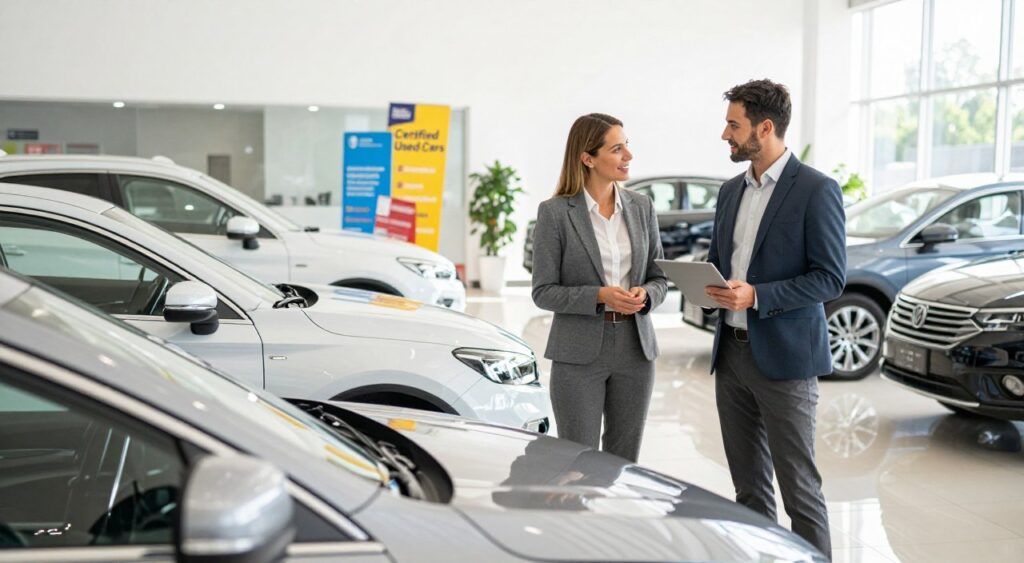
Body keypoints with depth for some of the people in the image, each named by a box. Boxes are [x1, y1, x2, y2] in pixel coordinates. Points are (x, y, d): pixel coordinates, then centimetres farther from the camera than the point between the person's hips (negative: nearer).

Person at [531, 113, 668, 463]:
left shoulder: (641, 207, 6)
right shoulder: (555, 212, -6)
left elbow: (659, 278, 11)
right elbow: (543, 292, -6)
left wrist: (644, 295, -11)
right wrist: (600, 296, -20)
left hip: (635, 348, 4)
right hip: (579, 353, -4)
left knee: (624, 461, 13)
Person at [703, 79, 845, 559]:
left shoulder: (816, 190, -9)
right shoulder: (731, 191, 12)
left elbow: (831, 278, -12)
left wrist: (756, 296, -22)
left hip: (784, 357, -6)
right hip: (731, 353, 7)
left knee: (798, 485, 1)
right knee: (748, 484, 14)